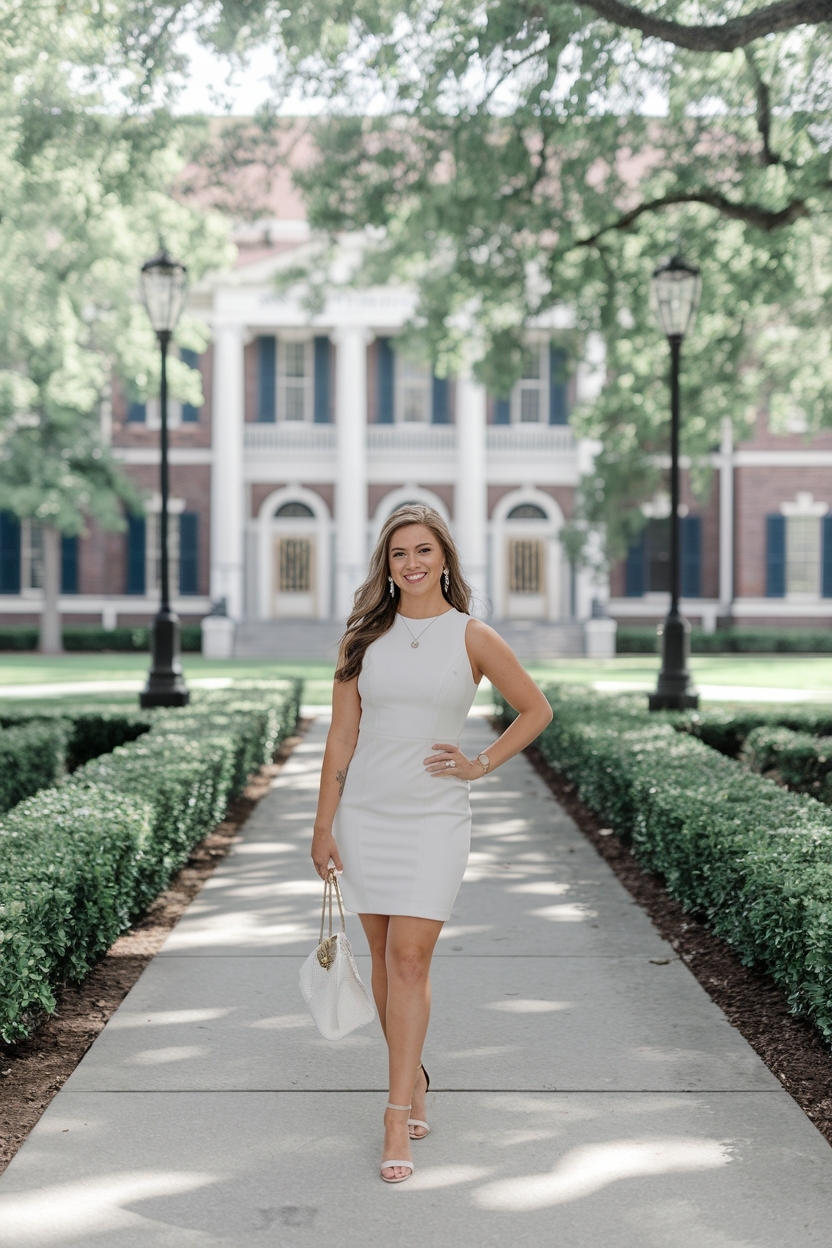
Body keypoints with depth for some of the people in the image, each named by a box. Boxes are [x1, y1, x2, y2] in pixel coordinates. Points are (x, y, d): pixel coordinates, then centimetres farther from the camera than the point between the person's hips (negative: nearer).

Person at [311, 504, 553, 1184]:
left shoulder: (473, 638, -2)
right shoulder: (363, 638, 4)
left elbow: (536, 709, 9)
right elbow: (341, 735, 5)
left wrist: (482, 765, 0)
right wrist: (324, 825, 3)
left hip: (435, 820, -2)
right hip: (365, 815, 3)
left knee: (410, 959, -9)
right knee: (385, 958, 10)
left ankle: (397, 1117, -5)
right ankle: (414, 1079, 30)